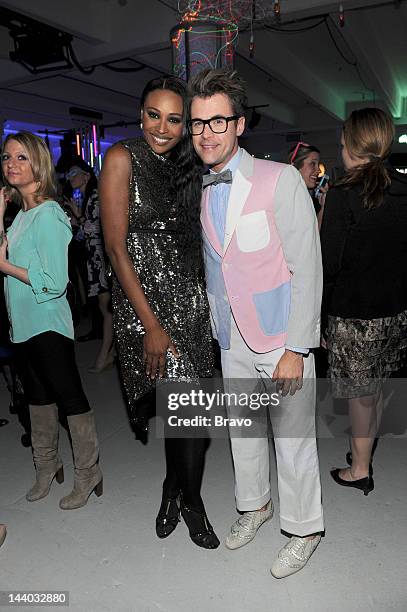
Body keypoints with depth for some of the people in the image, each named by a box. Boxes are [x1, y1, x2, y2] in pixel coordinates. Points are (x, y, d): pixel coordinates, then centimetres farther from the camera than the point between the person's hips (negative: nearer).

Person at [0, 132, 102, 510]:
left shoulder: (48, 215, -16)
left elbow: (54, 282, -21)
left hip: (48, 325, -9)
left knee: (70, 399, 3)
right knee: (37, 397, 20)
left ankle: (87, 476, 19)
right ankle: (46, 467, 38)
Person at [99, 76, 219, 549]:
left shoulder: (186, 165, 9)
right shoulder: (123, 158, -9)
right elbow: (116, 247, -13)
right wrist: (151, 325, -16)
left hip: (188, 295, 5)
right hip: (143, 299, -5)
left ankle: (174, 487, 32)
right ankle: (190, 500, 27)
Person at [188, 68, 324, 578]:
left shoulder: (281, 180, -13)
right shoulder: (204, 192, 6)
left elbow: (308, 271, -15)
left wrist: (296, 350, -17)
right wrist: (218, 330, 15)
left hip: (282, 339, -6)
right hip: (233, 339, 6)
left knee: (293, 440, 6)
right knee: (241, 429, 20)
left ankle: (304, 530, 32)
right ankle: (254, 505, 45)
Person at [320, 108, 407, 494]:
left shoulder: (343, 196, -17)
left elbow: (328, 266, -17)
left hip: (354, 314, -6)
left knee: (360, 393, 9)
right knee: (374, 388, 20)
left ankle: (359, 470, 27)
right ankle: (364, 454, 39)